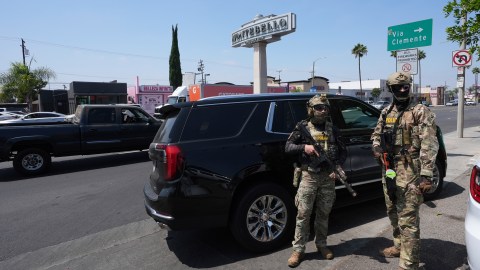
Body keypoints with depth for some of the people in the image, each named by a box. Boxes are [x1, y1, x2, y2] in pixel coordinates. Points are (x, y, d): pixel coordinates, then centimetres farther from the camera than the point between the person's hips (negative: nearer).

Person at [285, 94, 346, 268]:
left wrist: (338, 167, -5)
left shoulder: (332, 129, 9)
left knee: (323, 214, 13)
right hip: (309, 176, -3)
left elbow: (343, 151, 12)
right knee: (303, 214, 0)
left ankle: (321, 245, 29)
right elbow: (288, 147, 1)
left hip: (328, 177, 3)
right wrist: (303, 147, -17)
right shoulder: (303, 127, 1)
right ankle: (298, 250, 9)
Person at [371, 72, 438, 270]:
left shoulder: (420, 112, -7)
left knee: (408, 219, -5)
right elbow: (376, 134, 24)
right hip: (389, 170, 7)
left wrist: (426, 175, -20)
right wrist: (377, 148, 1)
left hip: (409, 172, -7)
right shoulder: (386, 112, 12)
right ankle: (399, 246, 40)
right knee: (393, 213, 20)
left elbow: (429, 145, -13)